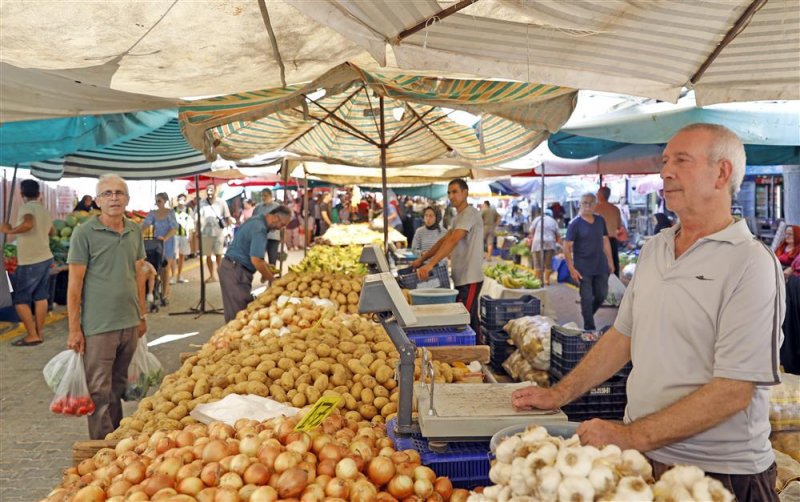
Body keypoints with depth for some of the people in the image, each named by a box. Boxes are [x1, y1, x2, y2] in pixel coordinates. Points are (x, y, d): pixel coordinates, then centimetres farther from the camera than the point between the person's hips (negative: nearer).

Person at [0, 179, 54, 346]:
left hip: (29, 262, -8)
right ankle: (39, 332, 18)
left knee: (19, 299, 2)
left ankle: (32, 335, 2)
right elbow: (51, 232, 24)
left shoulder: (27, 207, -15)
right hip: (45, 258, 8)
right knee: (40, 297, 13)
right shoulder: (44, 209, 10)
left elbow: (28, 224, -36)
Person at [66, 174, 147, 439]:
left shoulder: (135, 231, 8)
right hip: (98, 326, -5)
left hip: (129, 323, 5)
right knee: (99, 391, 1)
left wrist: (142, 315, 15)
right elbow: (75, 283, -8)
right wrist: (74, 329, -9)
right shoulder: (84, 233, -7)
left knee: (118, 386, 17)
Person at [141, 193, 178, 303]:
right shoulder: (153, 213, 4)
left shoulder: (170, 212, -7)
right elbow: (145, 224, -8)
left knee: (166, 267, -6)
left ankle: (165, 295, -4)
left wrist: (165, 238, -30)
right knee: (160, 268, 5)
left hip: (168, 243, -4)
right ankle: (167, 289, 18)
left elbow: (174, 228, -15)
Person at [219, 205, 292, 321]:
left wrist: (266, 266, 13)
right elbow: (256, 260, -25)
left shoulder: (257, 220, 11)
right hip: (236, 271, -10)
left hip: (234, 268, 10)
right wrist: (271, 278, -13)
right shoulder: (259, 228, -21)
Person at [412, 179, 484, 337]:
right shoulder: (459, 217, 17)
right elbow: (443, 240, 18)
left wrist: (430, 264, -33)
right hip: (462, 278, 10)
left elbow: (452, 241, -26)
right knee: (469, 320, 15)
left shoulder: (470, 213, -14)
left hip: (469, 279, -10)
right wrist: (422, 259, 10)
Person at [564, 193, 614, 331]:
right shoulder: (575, 224, -9)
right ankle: (589, 328, 14)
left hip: (601, 266, 5)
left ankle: (588, 314, 37)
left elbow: (605, 241, 15)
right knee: (587, 298, 2)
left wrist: (610, 261, 11)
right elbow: (567, 247, -10)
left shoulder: (600, 220, 6)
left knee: (602, 295, 11)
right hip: (584, 269, -5)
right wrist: (571, 269, -15)